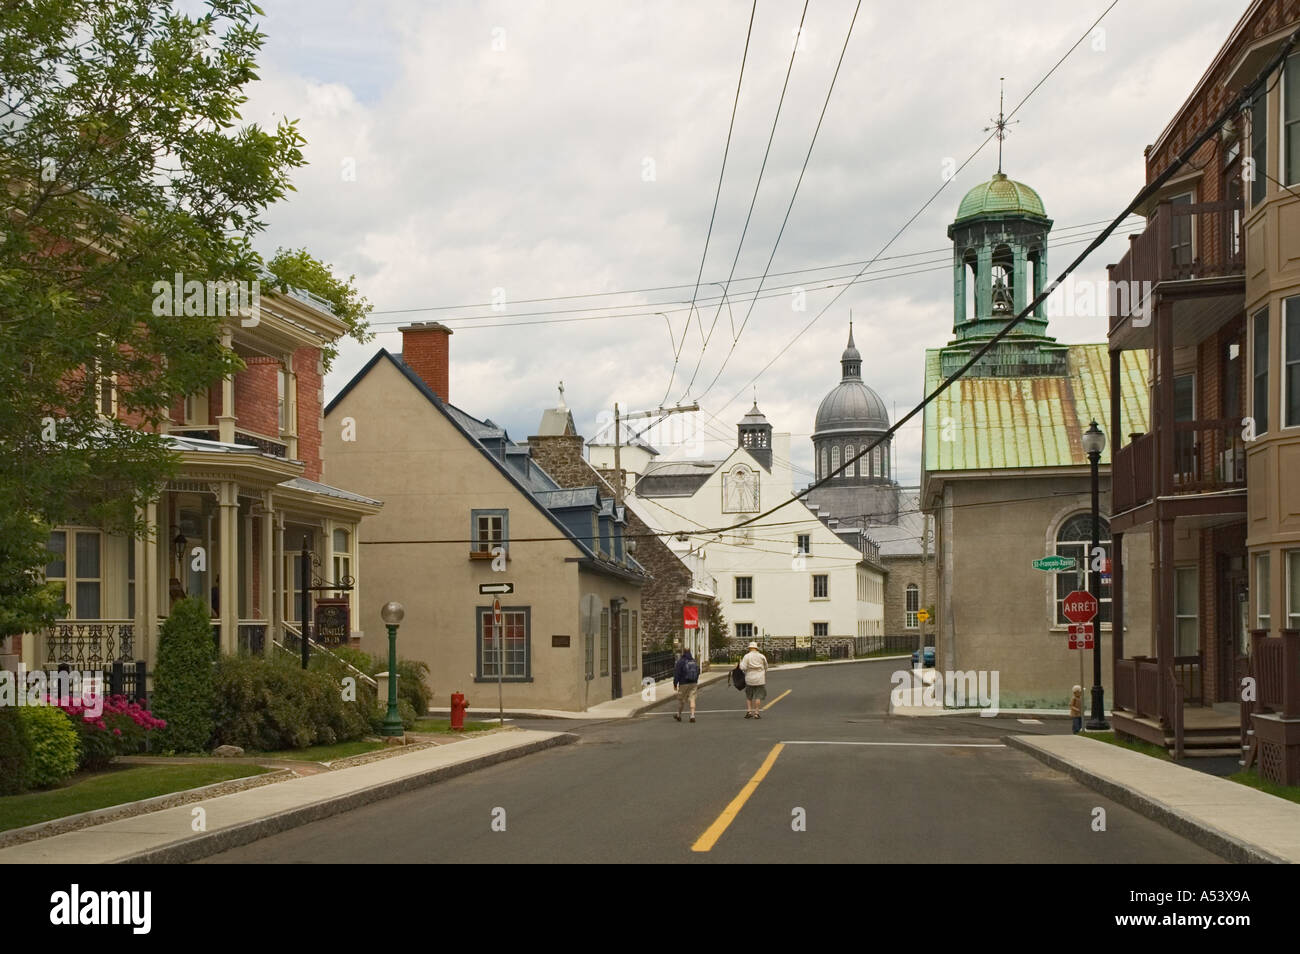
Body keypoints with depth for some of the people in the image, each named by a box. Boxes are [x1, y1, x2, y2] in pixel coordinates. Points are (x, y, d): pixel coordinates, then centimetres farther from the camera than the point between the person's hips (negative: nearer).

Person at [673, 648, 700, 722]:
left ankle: (678, 715, 25)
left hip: (684, 683, -4)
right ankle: (692, 715, -12)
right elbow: (698, 672, 18)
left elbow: (677, 674, -11)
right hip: (693, 683, 4)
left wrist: (675, 683, -4)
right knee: (692, 699, 0)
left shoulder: (681, 662, -9)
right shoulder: (694, 661, 10)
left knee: (681, 699, 10)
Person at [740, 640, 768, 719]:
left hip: (750, 679, 0)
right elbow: (766, 667, 9)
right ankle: (756, 713, -3)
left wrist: (741, 663, 8)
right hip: (760, 679, 0)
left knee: (748, 696, 14)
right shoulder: (761, 656, -1)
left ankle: (748, 712, 3)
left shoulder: (747, 656, -6)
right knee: (758, 697, 3)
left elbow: (743, 668, -13)